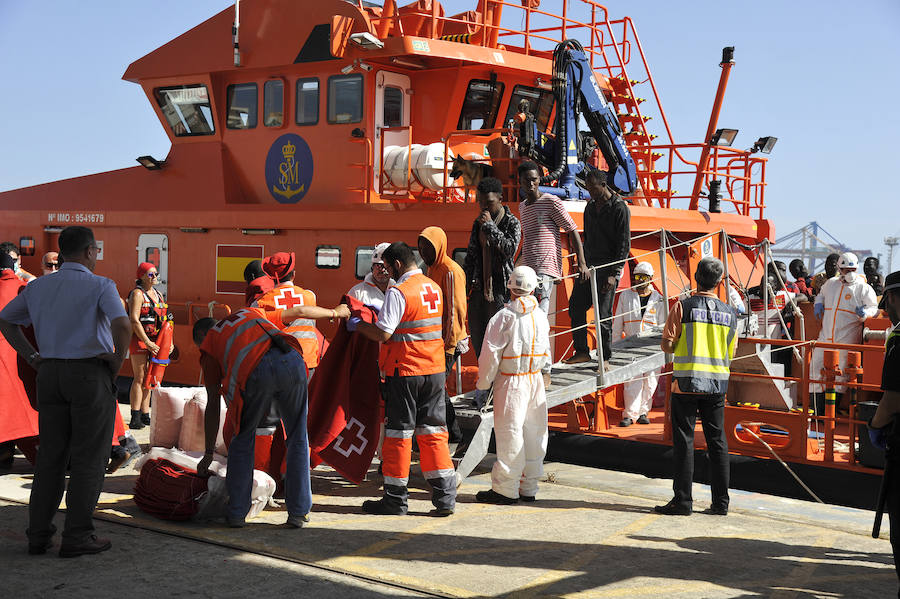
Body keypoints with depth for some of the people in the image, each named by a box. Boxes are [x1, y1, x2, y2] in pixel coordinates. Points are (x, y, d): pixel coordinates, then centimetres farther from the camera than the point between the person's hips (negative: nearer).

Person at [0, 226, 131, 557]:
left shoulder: (38, 287, 10)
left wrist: (32, 357, 17)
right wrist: (118, 361, -8)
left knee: (50, 455, 12)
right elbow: (122, 325, -23)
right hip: (90, 373, -5)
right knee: (88, 458, 1)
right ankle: (77, 536, 2)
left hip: (50, 372, 6)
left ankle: (39, 534, 13)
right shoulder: (100, 286, -8)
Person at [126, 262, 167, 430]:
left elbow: (163, 320, 23)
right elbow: (134, 321, -15)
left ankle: (145, 416, 15)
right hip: (140, 340, -8)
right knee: (139, 378, -10)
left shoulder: (158, 294, 17)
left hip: (154, 342, 8)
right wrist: (147, 343, -18)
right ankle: (135, 418, -10)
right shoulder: (137, 294, -7)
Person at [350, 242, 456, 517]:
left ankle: (396, 498, 12)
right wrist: (379, 311, 23)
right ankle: (445, 497, 6)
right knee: (433, 432, 10)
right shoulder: (434, 288, 11)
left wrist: (357, 325, 0)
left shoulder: (398, 291, -14)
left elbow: (383, 334, -17)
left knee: (398, 433, 4)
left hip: (404, 372, -7)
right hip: (435, 370, 7)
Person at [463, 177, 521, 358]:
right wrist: (464, 286, 13)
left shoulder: (511, 222, -4)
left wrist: (490, 225, -17)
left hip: (500, 290, -6)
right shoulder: (478, 223, 13)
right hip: (479, 288, 6)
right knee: (477, 337, 9)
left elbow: (510, 249, -21)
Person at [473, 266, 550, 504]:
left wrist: (482, 386, -3)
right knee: (533, 434, 10)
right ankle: (529, 487, 18)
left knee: (510, 435, -2)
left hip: (510, 383, -5)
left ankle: (505, 490, 2)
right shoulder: (541, 316, 5)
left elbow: (490, 356, -11)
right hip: (535, 380, 5)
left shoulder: (503, 317, -12)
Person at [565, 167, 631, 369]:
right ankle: (582, 352, 15)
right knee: (575, 307, 4)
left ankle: (606, 358, 5)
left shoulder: (620, 208, -9)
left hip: (608, 268, -7)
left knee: (603, 315, -6)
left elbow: (624, 244, -11)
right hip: (590, 267, 7)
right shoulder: (590, 207, 13)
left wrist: (614, 273, -16)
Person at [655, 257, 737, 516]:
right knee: (717, 441, 9)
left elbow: (667, 345, -7)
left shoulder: (683, 307, -6)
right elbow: (730, 354, 11)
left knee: (684, 440, 1)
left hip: (687, 383, -3)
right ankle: (720, 501, 11)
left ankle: (683, 500, 0)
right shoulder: (729, 313, 6)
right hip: (717, 383, 4)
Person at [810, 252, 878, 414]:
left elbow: (874, 308, 0)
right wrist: (818, 303, 13)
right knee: (817, 367, 1)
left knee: (840, 373, -4)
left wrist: (865, 313, -21)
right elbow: (821, 294, 34)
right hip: (826, 336, 4)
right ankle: (819, 412, 10)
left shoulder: (864, 288, 1)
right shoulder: (830, 284, 14)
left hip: (847, 338, -4)